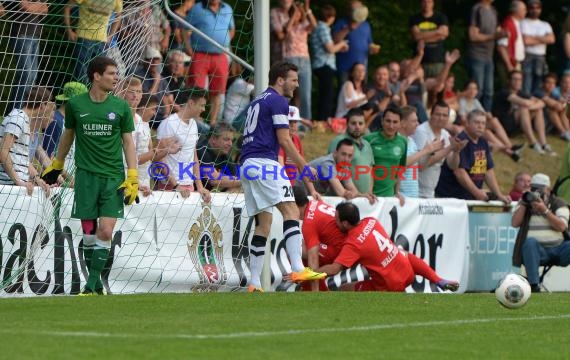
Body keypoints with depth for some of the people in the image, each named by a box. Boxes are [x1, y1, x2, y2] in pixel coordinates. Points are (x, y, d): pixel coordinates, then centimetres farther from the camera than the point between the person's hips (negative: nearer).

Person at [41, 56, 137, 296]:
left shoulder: (121, 107, 2)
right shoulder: (75, 105, 2)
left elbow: (128, 142, 6)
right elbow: (68, 135, 18)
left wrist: (133, 178, -1)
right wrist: (56, 166, 26)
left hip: (114, 177, 0)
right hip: (86, 175, 0)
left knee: (106, 232, -10)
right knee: (89, 233, -1)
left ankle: (91, 286, -4)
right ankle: (96, 285, 11)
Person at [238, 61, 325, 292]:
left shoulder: (257, 101, 26)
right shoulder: (278, 101, -3)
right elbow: (284, 140, -8)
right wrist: (304, 167, -2)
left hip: (247, 164, 10)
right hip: (264, 162, -10)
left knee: (263, 223, 10)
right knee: (291, 210, -17)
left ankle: (254, 283, 6)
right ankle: (298, 269, -33)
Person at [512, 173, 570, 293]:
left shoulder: (558, 203, 7)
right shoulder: (525, 203, 12)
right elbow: (515, 223, -1)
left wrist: (545, 210, -17)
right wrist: (524, 203, -9)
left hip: (558, 249, 0)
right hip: (536, 251, 0)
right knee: (530, 242, -35)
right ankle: (533, 285, -38)